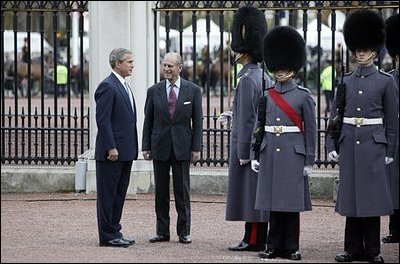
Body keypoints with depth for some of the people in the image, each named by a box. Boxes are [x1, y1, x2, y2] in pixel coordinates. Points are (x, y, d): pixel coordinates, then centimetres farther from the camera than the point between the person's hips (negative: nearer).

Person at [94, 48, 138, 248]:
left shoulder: (124, 86, 17)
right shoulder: (108, 86, -13)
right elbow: (103, 120, -18)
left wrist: (132, 148, 18)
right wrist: (111, 147, -21)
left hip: (125, 152, 10)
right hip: (112, 153, -10)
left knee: (119, 194, 13)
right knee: (108, 194, -3)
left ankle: (114, 233, 19)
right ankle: (107, 236, 0)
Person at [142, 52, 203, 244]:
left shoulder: (193, 90, 1)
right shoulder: (154, 91, 5)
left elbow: (197, 121, 2)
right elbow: (148, 120, 6)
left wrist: (196, 148, -4)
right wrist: (146, 147, 1)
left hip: (182, 147, -1)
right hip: (160, 147, 2)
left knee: (182, 191, 1)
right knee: (161, 191, 5)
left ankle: (184, 232, 7)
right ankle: (162, 232, 11)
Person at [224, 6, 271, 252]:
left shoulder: (247, 79, -16)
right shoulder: (264, 76, 12)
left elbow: (246, 118, -18)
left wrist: (243, 152, -17)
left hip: (247, 144, -9)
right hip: (261, 145, 9)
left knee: (249, 193, -5)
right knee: (258, 194, 10)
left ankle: (253, 240, -4)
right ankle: (257, 239, 13)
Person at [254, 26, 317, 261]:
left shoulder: (304, 96, -1)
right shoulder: (266, 95, 9)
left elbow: (311, 130, -1)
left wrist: (309, 161, -5)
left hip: (293, 153, -3)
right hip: (270, 151, 3)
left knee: (291, 201, 0)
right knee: (273, 201, 5)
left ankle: (292, 248, 6)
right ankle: (274, 246, 11)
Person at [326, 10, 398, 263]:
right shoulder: (346, 81, 8)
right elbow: (334, 115, 10)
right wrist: (331, 145, 3)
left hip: (373, 144, -3)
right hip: (348, 144, 3)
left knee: (371, 196, -1)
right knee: (351, 196, 5)